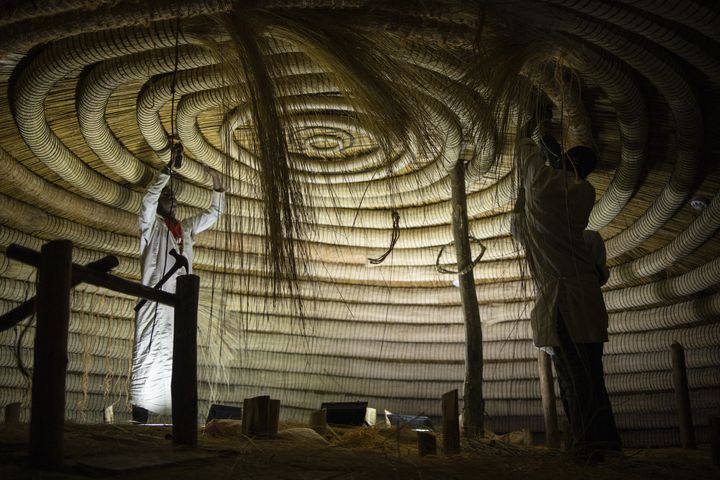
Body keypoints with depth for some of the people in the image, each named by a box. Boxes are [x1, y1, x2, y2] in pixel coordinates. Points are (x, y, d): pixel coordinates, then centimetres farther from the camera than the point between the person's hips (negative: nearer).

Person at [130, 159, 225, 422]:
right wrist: (166, 171, -14)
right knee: (149, 353, -8)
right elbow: (148, 199, -10)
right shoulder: (151, 225, 8)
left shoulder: (187, 227, 22)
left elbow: (214, 212, 26)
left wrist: (217, 184, 14)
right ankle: (139, 411, -8)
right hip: (155, 300, -5)